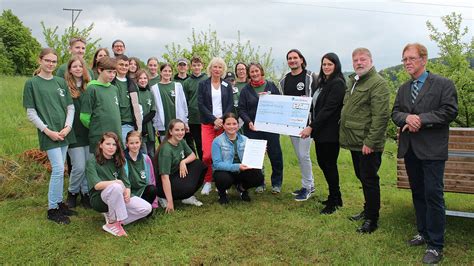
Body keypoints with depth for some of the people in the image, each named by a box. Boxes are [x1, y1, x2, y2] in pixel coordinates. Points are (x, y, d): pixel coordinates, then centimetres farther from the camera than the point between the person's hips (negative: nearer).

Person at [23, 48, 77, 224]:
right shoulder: (31, 83, -2)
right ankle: (52, 209, 4)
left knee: (59, 170, 11)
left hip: (64, 132, 5)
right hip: (48, 134, -5)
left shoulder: (61, 82, 10)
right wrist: (47, 130, -12)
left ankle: (59, 202, 24)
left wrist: (68, 126, -5)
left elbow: (70, 107, 10)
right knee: (58, 169, -9)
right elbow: (31, 113, -4)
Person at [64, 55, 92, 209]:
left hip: (89, 132, 4)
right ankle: (72, 193, 21)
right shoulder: (65, 87, -4)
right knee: (79, 167, -4)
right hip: (74, 132, -4)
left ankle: (86, 193, 22)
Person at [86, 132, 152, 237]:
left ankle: (112, 216, -2)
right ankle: (112, 223, -20)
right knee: (116, 187, -39)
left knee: (146, 208, -14)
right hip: (99, 199, -6)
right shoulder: (92, 162, -7)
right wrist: (117, 182, -18)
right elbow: (97, 185, -21)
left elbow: (126, 182, 3)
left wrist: (127, 192, -18)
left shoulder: (117, 162, 11)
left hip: (118, 197, 6)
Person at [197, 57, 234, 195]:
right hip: (208, 123, -1)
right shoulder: (203, 85, 7)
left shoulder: (227, 86, 12)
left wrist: (222, 120, -9)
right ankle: (208, 182, 5)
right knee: (207, 155, -13)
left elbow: (230, 105, 6)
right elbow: (201, 105, -1)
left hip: (224, 123, 2)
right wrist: (214, 119, -10)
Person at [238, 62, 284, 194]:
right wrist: (248, 122, -12)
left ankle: (276, 183, 16)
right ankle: (259, 183, 17)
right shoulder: (246, 90, 7)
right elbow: (241, 109, 3)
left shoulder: (271, 86, 8)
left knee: (275, 155, 1)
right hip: (253, 128, 0)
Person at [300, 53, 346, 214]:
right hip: (320, 130, 9)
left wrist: (311, 127, -22)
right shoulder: (323, 82, 14)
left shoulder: (337, 84, -14)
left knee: (329, 164, 1)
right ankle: (336, 197, 30)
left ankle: (333, 202, 16)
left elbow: (328, 109, -21)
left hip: (330, 132, -9)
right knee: (322, 162, 14)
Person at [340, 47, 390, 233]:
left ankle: (372, 219, 11)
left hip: (368, 144, -9)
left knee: (369, 180, 0)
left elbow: (381, 116, -21)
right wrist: (345, 134, 16)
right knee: (362, 178, 19)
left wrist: (370, 142, -23)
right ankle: (367, 210, 34)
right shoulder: (352, 81, 16)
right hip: (355, 141, 9)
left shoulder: (378, 83, -14)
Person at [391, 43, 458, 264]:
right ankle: (424, 233, 29)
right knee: (417, 193, 14)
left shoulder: (443, 84, -3)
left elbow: (450, 111, -12)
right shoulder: (403, 89, 15)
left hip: (432, 149, -6)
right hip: (410, 148, 6)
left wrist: (422, 119, -18)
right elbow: (395, 112, 10)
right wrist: (407, 118, -12)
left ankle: (436, 245, 3)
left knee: (433, 195, -6)